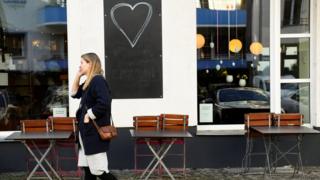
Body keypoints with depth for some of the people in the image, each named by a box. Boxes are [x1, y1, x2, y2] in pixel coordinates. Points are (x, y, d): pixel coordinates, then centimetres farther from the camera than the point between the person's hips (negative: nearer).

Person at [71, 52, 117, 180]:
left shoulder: (98, 80, -17)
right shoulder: (89, 82, 13)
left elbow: (103, 103, -28)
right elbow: (75, 93, 25)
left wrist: (89, 116, -17)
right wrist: (78, 76, 12)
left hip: (95, 132, -10)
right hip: (88, 131, 10)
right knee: (88, 169, 14)